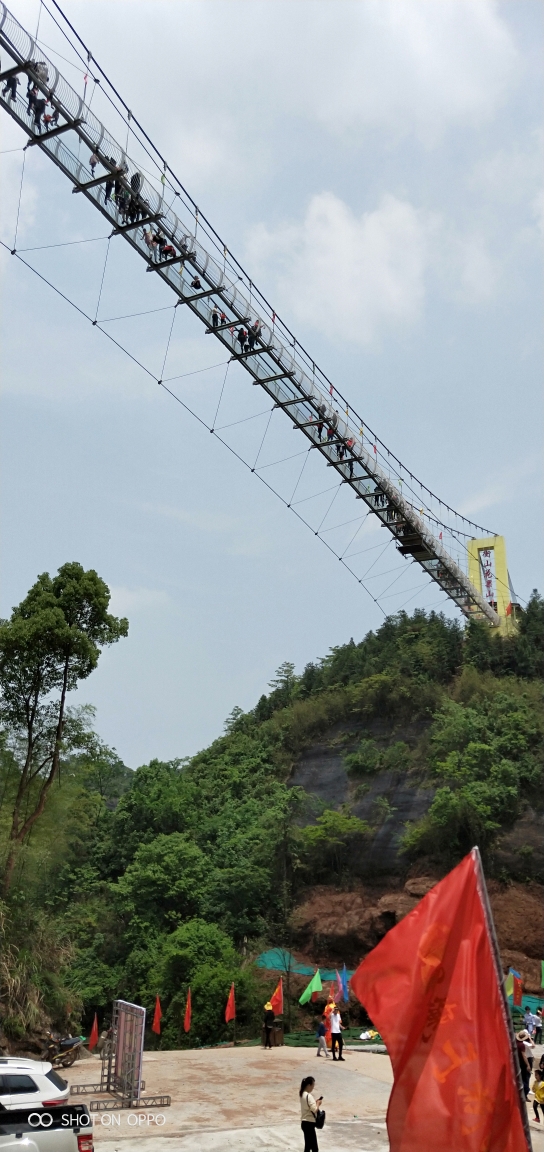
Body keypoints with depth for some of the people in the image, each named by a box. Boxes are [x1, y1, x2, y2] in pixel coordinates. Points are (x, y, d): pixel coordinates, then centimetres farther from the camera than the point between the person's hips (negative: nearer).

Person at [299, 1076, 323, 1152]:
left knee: (308, 1145, 17)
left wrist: (316, 1101, 7)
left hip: (304, 1122, 10)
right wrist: (318, 1103, -8)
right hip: (309, 1124, -10)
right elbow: (314, 1109, -25)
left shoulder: (302, 1094, 9)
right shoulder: (309, 1096, -20)